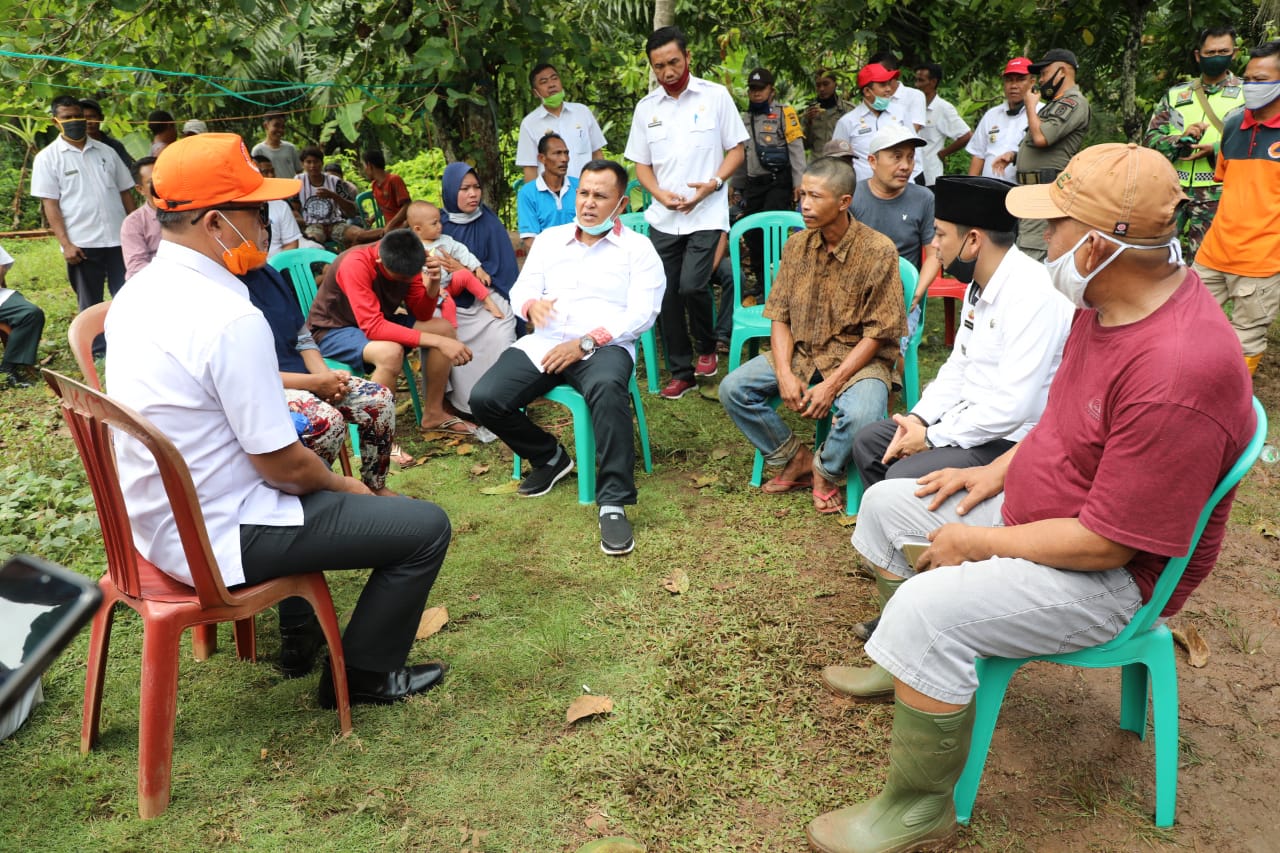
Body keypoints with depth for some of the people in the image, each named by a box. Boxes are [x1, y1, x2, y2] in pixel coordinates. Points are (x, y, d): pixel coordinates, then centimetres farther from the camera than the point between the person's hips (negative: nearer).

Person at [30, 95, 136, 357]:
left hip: (118, 238, 3)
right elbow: (49, 203, -4)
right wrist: (65, 243, -13)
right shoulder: (47, 157, 0)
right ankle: (97, 353, 16)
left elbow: (125, 192, 13)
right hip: (82, 243, -2)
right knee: (90, 303, 7)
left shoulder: (106, 152, 10)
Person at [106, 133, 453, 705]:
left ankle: (299, 630, 43)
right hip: (216, 539, -10)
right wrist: (343, 485, -3)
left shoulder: (140, 292, 2)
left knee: (314, 479, 35)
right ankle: (362, 676, 15)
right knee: (426, 527, -4)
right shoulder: (232, 319, -27)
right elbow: (283, 466, -22)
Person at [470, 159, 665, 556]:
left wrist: (586, 342, -18)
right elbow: (520, 289, 15)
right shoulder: (550, 239, 19)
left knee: (607, 388, -40)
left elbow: (641, 313, -6)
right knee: (485, 399, -19)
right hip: (543, 343, 5)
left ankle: (614, 504, -32)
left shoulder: (638, 249, 5)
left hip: (604, 346, -4)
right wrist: (532, 304, -12)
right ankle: (549, 457, 9)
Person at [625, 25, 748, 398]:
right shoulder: (646, 107, 8)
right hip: (663, 218, 4)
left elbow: (736, 149, 3)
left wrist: (713, 183, -14)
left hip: (706, 214, -4)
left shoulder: (716, 96, 0)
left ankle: (706, 348, 12)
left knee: (692, 286, -18)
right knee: (667, 294, 3)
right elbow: (641, 163, 12)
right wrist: (660, 193, -7)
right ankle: (681, 372, 17)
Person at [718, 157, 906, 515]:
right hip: (801, 352, 5)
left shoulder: (878, 251, -13)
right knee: (733, 389, -13)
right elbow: (780, 316, 2)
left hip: (858, 358, -5)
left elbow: (878, 334, -13)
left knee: (860, 414, -35)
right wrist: (784, 374, -14)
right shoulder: (797, 246, 2)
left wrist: (831, 384, -21)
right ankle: (797, 459, 4)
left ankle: (825, 471, -1)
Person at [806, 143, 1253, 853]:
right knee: (887, 502, 13)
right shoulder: (1109, 299, -4)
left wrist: (979, 543, -19)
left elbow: (1106, 543, -30)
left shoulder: (1178, 375, -35)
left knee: (927, 609, -29)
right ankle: (910, 665, 33)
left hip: (1112, 574, -10)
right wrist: (997, 473, 5)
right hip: (1036, 504, 10)